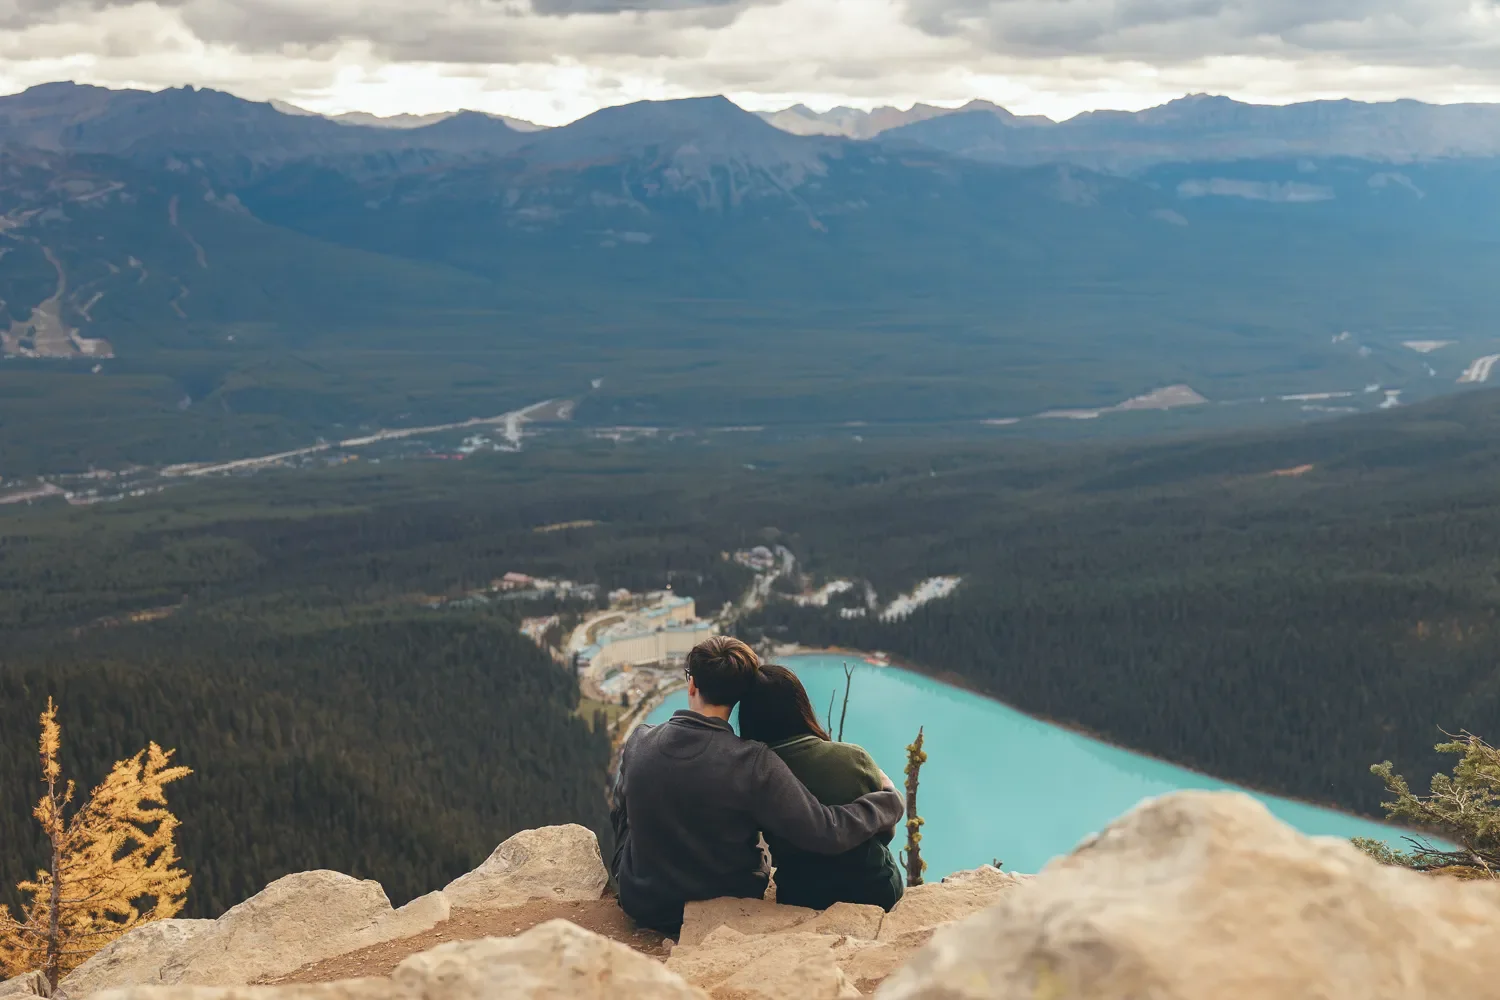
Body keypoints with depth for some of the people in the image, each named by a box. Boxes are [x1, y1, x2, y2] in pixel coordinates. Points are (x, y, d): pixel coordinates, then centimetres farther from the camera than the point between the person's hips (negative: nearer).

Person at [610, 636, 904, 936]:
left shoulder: (638, 742, -15)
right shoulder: (754, 764, -28)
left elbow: (620, 816, 3)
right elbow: (826, 832, -27)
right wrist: (889, 799, -9)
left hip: (640, 905, 2)